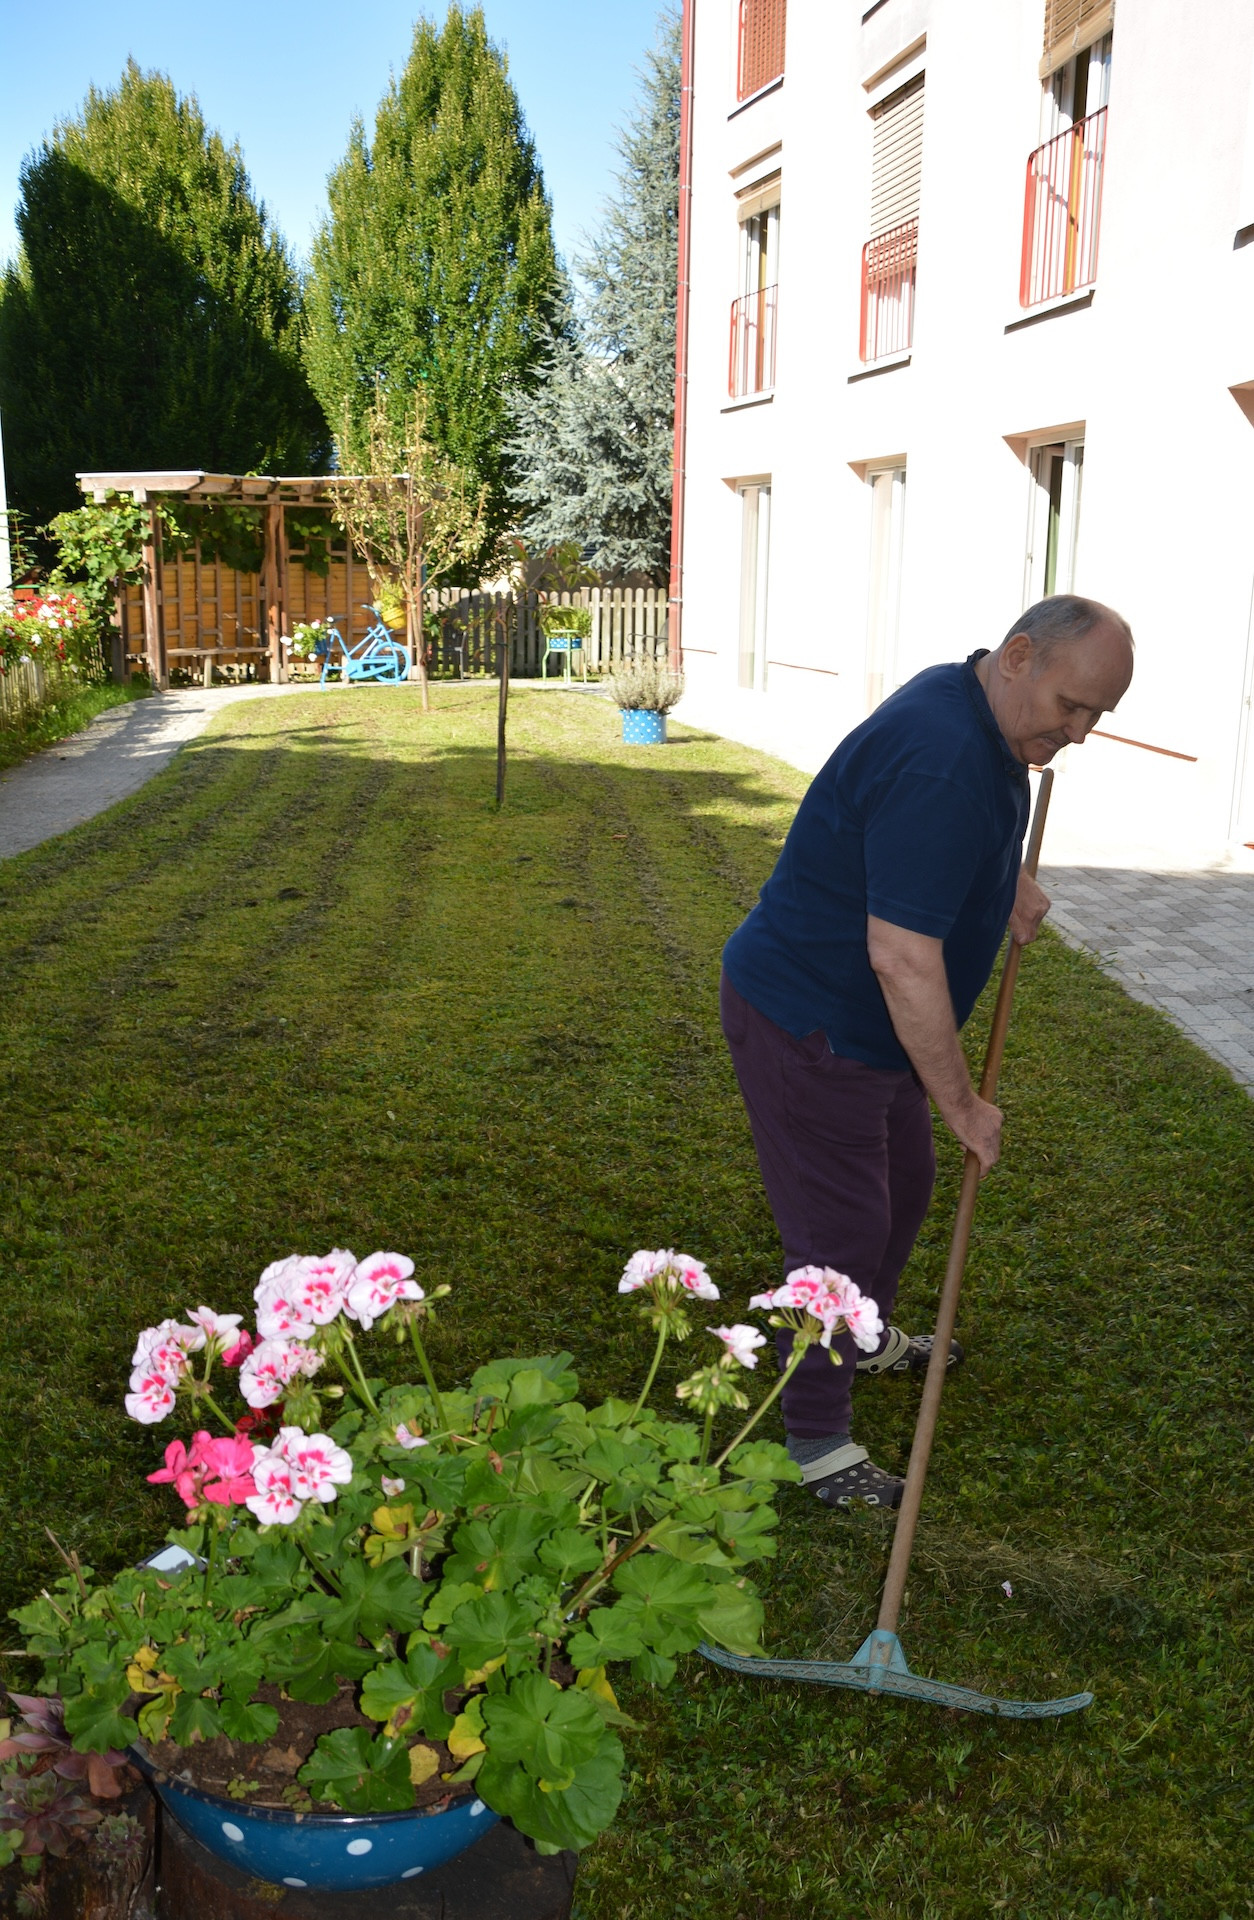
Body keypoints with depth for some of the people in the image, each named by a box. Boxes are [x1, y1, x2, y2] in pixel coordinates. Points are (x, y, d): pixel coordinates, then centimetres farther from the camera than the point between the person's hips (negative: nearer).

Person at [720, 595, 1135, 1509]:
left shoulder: (974, 712, 1)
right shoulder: (940, 764, -32)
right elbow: (903, 959, -33)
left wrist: (1009, 881, 12)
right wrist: (963, 1105, -23)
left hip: (864, 1020, 10)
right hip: (805, 1024, -10)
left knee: (903, 1182, 24)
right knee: (841, 1231, -1)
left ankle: (867, 1336, 49)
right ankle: (817, 1441, 16)